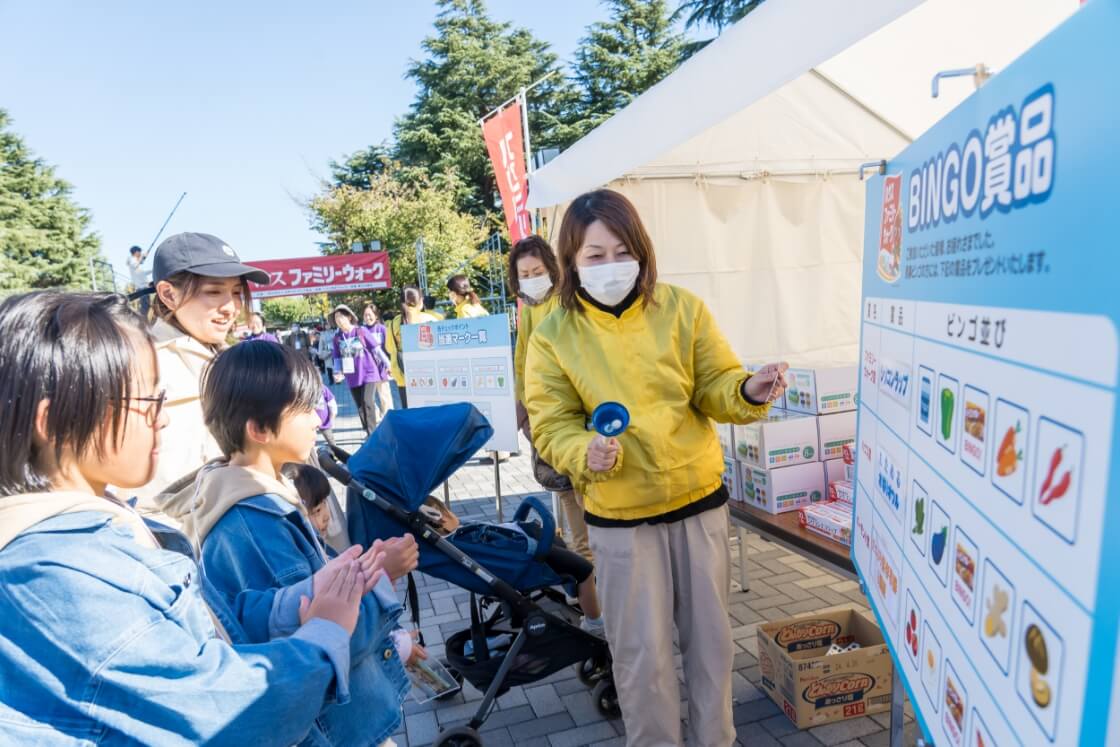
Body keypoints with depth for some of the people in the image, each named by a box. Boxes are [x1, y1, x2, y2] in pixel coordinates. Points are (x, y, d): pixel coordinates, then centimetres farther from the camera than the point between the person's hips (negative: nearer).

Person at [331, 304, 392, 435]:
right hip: (352, 377, 4)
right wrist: (338, 373, -3)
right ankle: (370, 433, 19)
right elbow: (338, 357, 10)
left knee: (367, 402, -15)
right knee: (360, 407, 8)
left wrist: (386, 364, 0)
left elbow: (375, 348, -2)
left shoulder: (361, 331, -7)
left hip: (369, 373, -4)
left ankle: (372, 434, -7)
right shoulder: (337, 337, 3)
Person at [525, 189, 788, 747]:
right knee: (641, 651, 11)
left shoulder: (682, 309, -5)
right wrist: (586, 453, -27)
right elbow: (551, 426, -7)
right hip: (620, 517, -1)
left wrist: (749, 392, -23)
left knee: (709, 636, 18)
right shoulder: (554, 336, -8)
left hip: (698, 500, 2)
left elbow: (716, 388, -2)